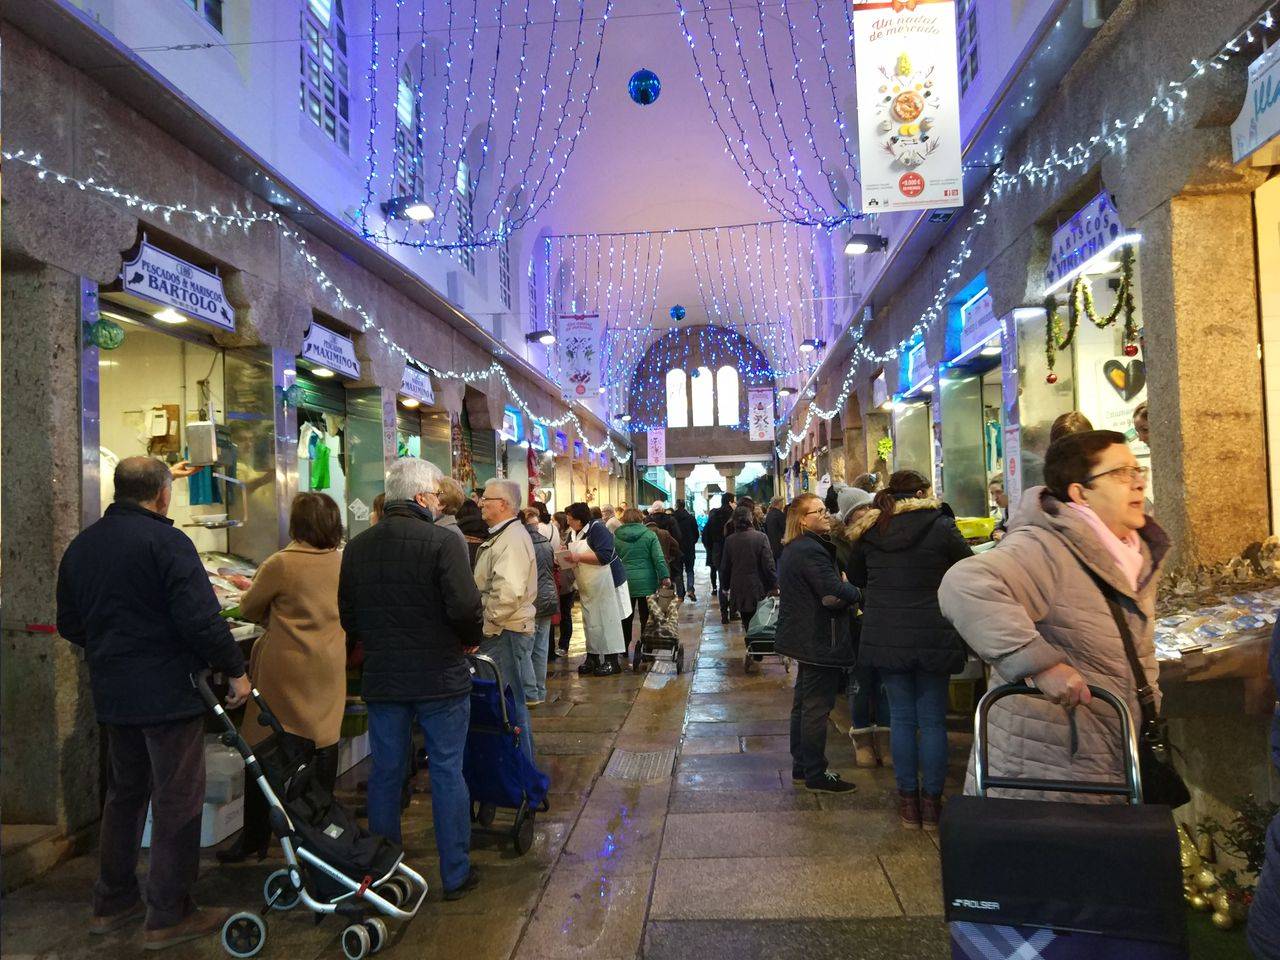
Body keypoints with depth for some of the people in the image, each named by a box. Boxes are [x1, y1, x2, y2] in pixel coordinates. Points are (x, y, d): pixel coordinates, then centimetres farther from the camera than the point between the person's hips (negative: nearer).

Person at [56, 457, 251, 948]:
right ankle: (168, 916, 10)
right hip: (169, 693, -8)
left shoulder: (80, 546, 9)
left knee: (124, 795, 21)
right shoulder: (166, 541, -16)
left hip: (112, 694, 8)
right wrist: (235, 671, -14)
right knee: (177, 801, 2)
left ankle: (113, 902, 32)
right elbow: (201, 618, -23)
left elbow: (69, 625, 17)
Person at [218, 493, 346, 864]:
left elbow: (248, 609, -2)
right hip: (329, 667, 5)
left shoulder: (280, 564, -14)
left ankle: (255, 837, 15)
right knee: (323, 744, 13)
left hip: (285, 669, -4)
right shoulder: (344, 562, -1)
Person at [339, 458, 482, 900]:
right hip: (441, 677, -4)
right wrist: (470, 641, -3)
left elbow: (347, 615, 8)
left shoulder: (357, 547, 3)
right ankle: (456, 874, 15)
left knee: (386, 772, 15)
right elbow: (465, 607, -22)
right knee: (447, 772, 6)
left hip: (381, 678, 5)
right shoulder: (443, 542, -15)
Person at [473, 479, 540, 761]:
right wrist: (484, 627, 18)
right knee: (512, 703, 16)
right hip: (499, 632, 10)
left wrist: (485, 627, -18)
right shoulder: (502, 535, 17)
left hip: (506, 634, -10)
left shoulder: (512, 539, -17)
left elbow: (508, 593, -28)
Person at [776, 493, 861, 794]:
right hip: (820, 641, -11)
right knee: (817, 707, -2)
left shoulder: (793, 549, 12)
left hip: (803, 638, 11)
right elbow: (835, 593, -27)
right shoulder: (810, 551, -21)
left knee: (804, 703, 17)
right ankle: (816, 775, 7)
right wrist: (857, 592, -7)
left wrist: (844, 591, 3)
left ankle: (801, 767, 28)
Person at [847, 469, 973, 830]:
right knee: (932, 719, 8)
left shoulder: (870, 531, 4)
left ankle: (908, 801, 18)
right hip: (932, 637, -3)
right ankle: (932, 802, 15)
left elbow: (856, 577, 17)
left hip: (885, 636, 3)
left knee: (901, 717, 11)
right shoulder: (940, 527, -8)